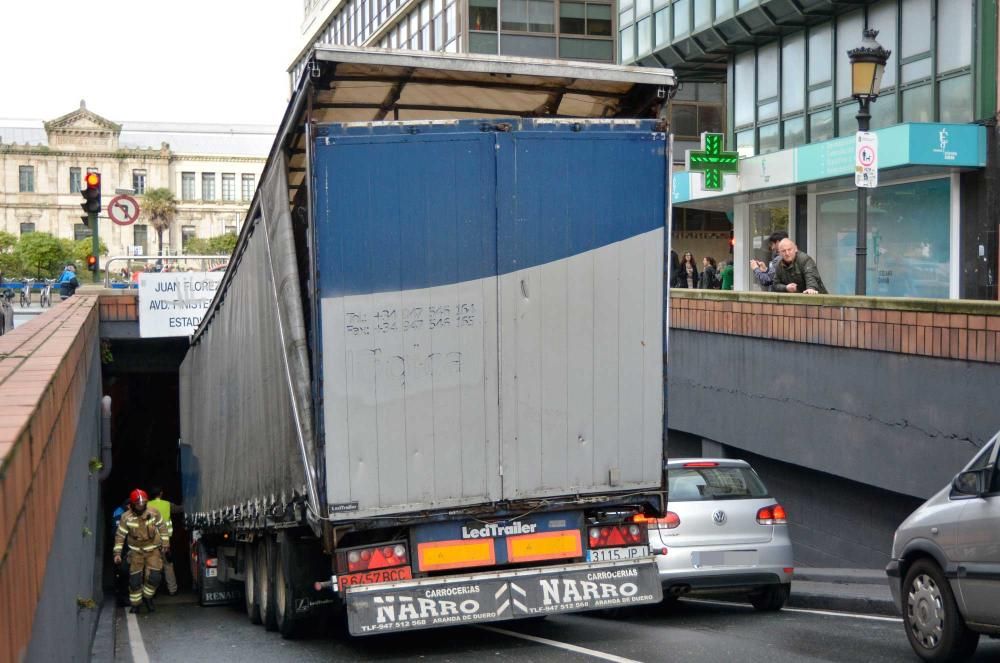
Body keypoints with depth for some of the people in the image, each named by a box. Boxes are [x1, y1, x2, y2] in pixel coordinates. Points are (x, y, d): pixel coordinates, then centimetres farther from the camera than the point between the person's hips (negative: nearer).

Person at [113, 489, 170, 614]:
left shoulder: (154, 513, -11)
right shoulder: (126, 517, -14)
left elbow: (162, 527, 3)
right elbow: (120, 535, -6)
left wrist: (165, 544, 5)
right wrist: (117, 553, -8)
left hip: (153, 549, 0)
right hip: (136, 551, 0)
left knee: (154, 577, -9)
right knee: (135, 579, 0)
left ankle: (147, 597, 17)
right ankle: (135, 604, 16)